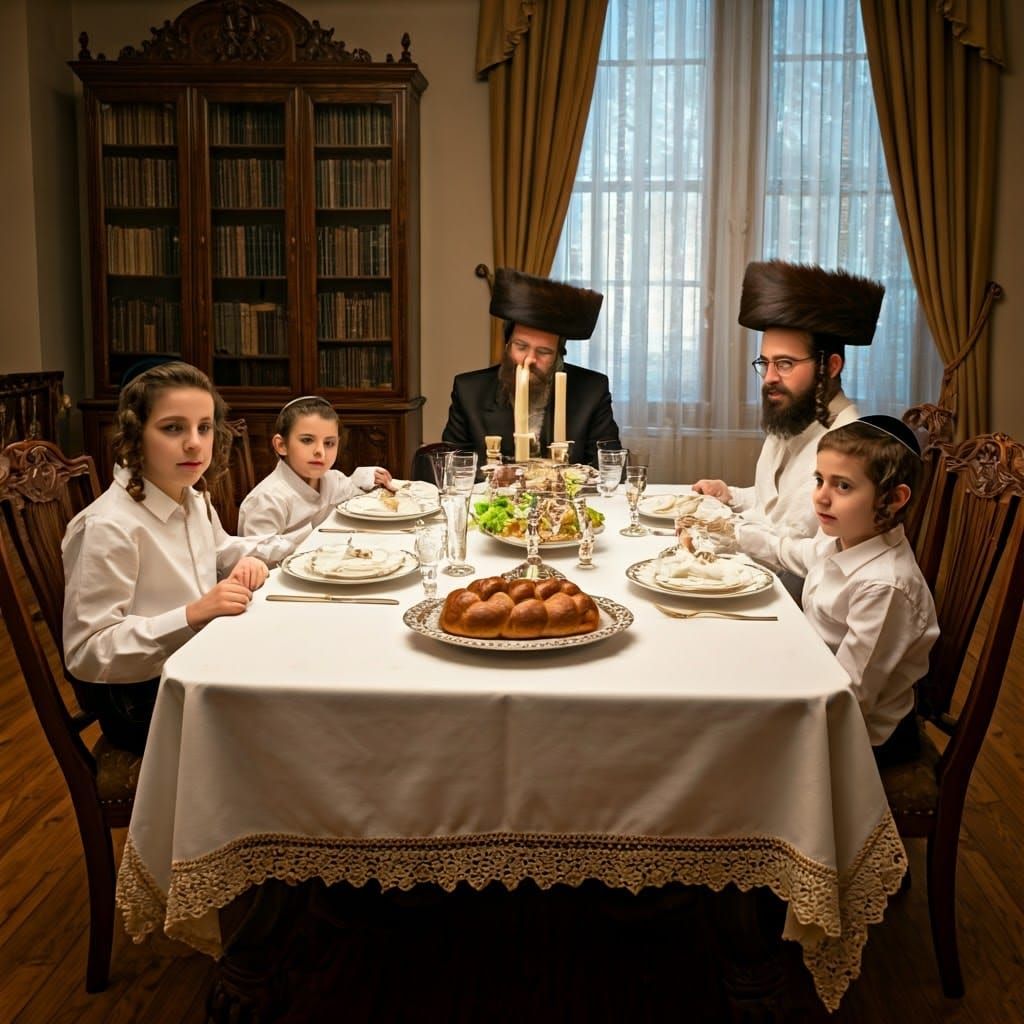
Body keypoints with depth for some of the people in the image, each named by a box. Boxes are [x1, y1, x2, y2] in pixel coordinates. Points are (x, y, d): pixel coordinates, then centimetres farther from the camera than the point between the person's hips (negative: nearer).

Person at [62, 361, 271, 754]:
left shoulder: (194, 500, 3)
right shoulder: (108, 528, -23)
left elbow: (220, 548, 26)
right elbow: (85, 654, -23)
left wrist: (246, 560, 2)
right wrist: (190, 616, -31)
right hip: (142, 698, -8)